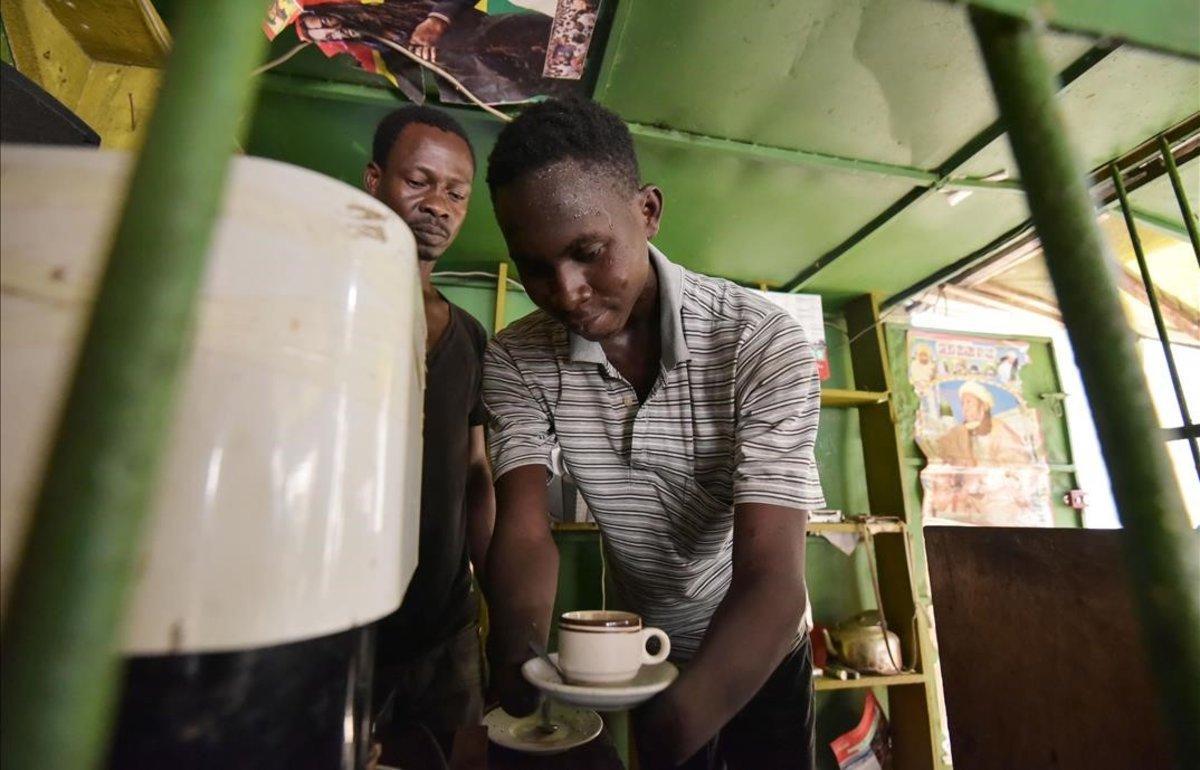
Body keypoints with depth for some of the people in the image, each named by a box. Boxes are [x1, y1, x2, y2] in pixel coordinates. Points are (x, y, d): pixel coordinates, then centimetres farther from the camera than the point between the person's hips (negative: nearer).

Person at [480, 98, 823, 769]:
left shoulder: (763, 345, -29)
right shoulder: (516, 361, -17)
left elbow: (771, 578, -32)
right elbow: (525, 531, -21)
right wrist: (518, 666, -40)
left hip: (761, 648, -1)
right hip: (646, 648, 2)